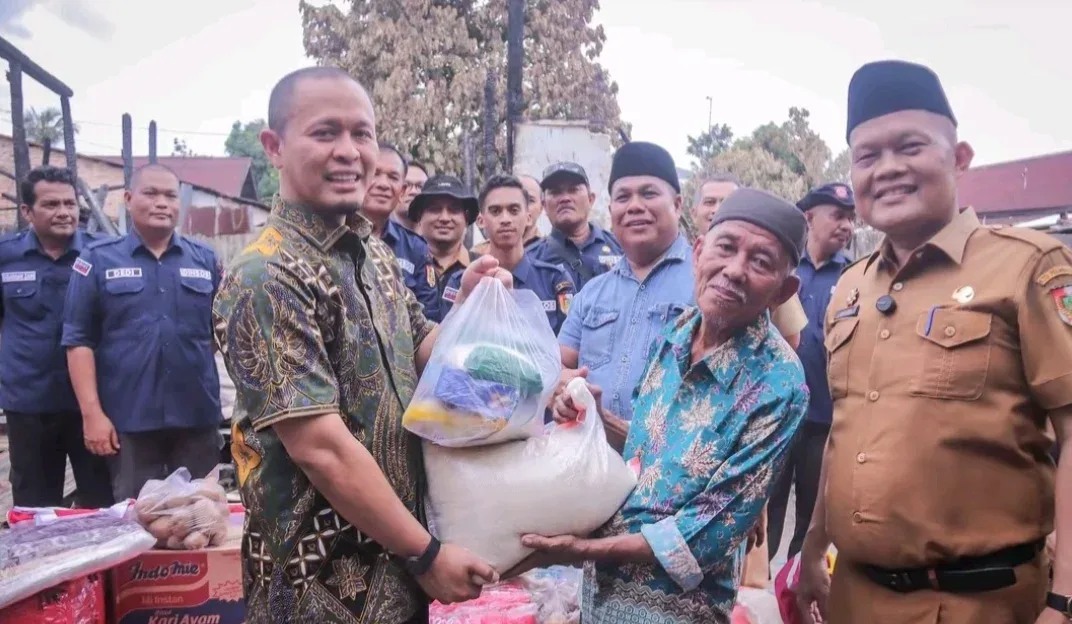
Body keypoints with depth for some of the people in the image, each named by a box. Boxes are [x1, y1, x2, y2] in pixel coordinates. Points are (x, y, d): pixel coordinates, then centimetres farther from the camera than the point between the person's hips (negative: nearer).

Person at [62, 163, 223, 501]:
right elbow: (79, 340, -2)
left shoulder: (205, 259, 7)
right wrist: (92, 413, -8)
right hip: (128, 419, -2)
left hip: (198, 417, 2)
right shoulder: (98, 260, 0)